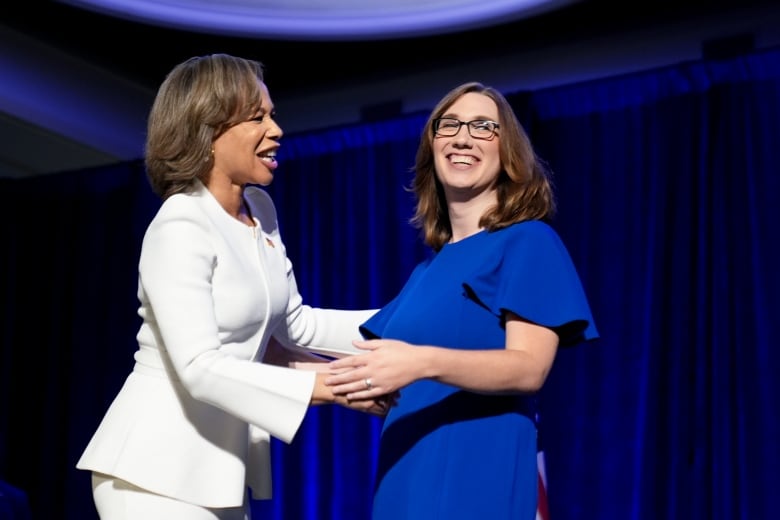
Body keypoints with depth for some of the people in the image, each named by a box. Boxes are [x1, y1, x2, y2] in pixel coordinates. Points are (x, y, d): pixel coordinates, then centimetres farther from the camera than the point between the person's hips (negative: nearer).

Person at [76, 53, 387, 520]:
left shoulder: (261, 210, 7)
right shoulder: (179, 230, -18)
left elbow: (294, 324, 14)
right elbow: (199, 368, -25)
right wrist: (331, 387, -24)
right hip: (160, 470, -8)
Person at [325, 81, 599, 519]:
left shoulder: (528, 242, -3)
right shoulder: (429, 267, 17)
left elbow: (529, 367, -15)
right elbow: (389, 378, 16)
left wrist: (424, 362, -30)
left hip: (479, 475, -7)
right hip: (409, 477, 7)